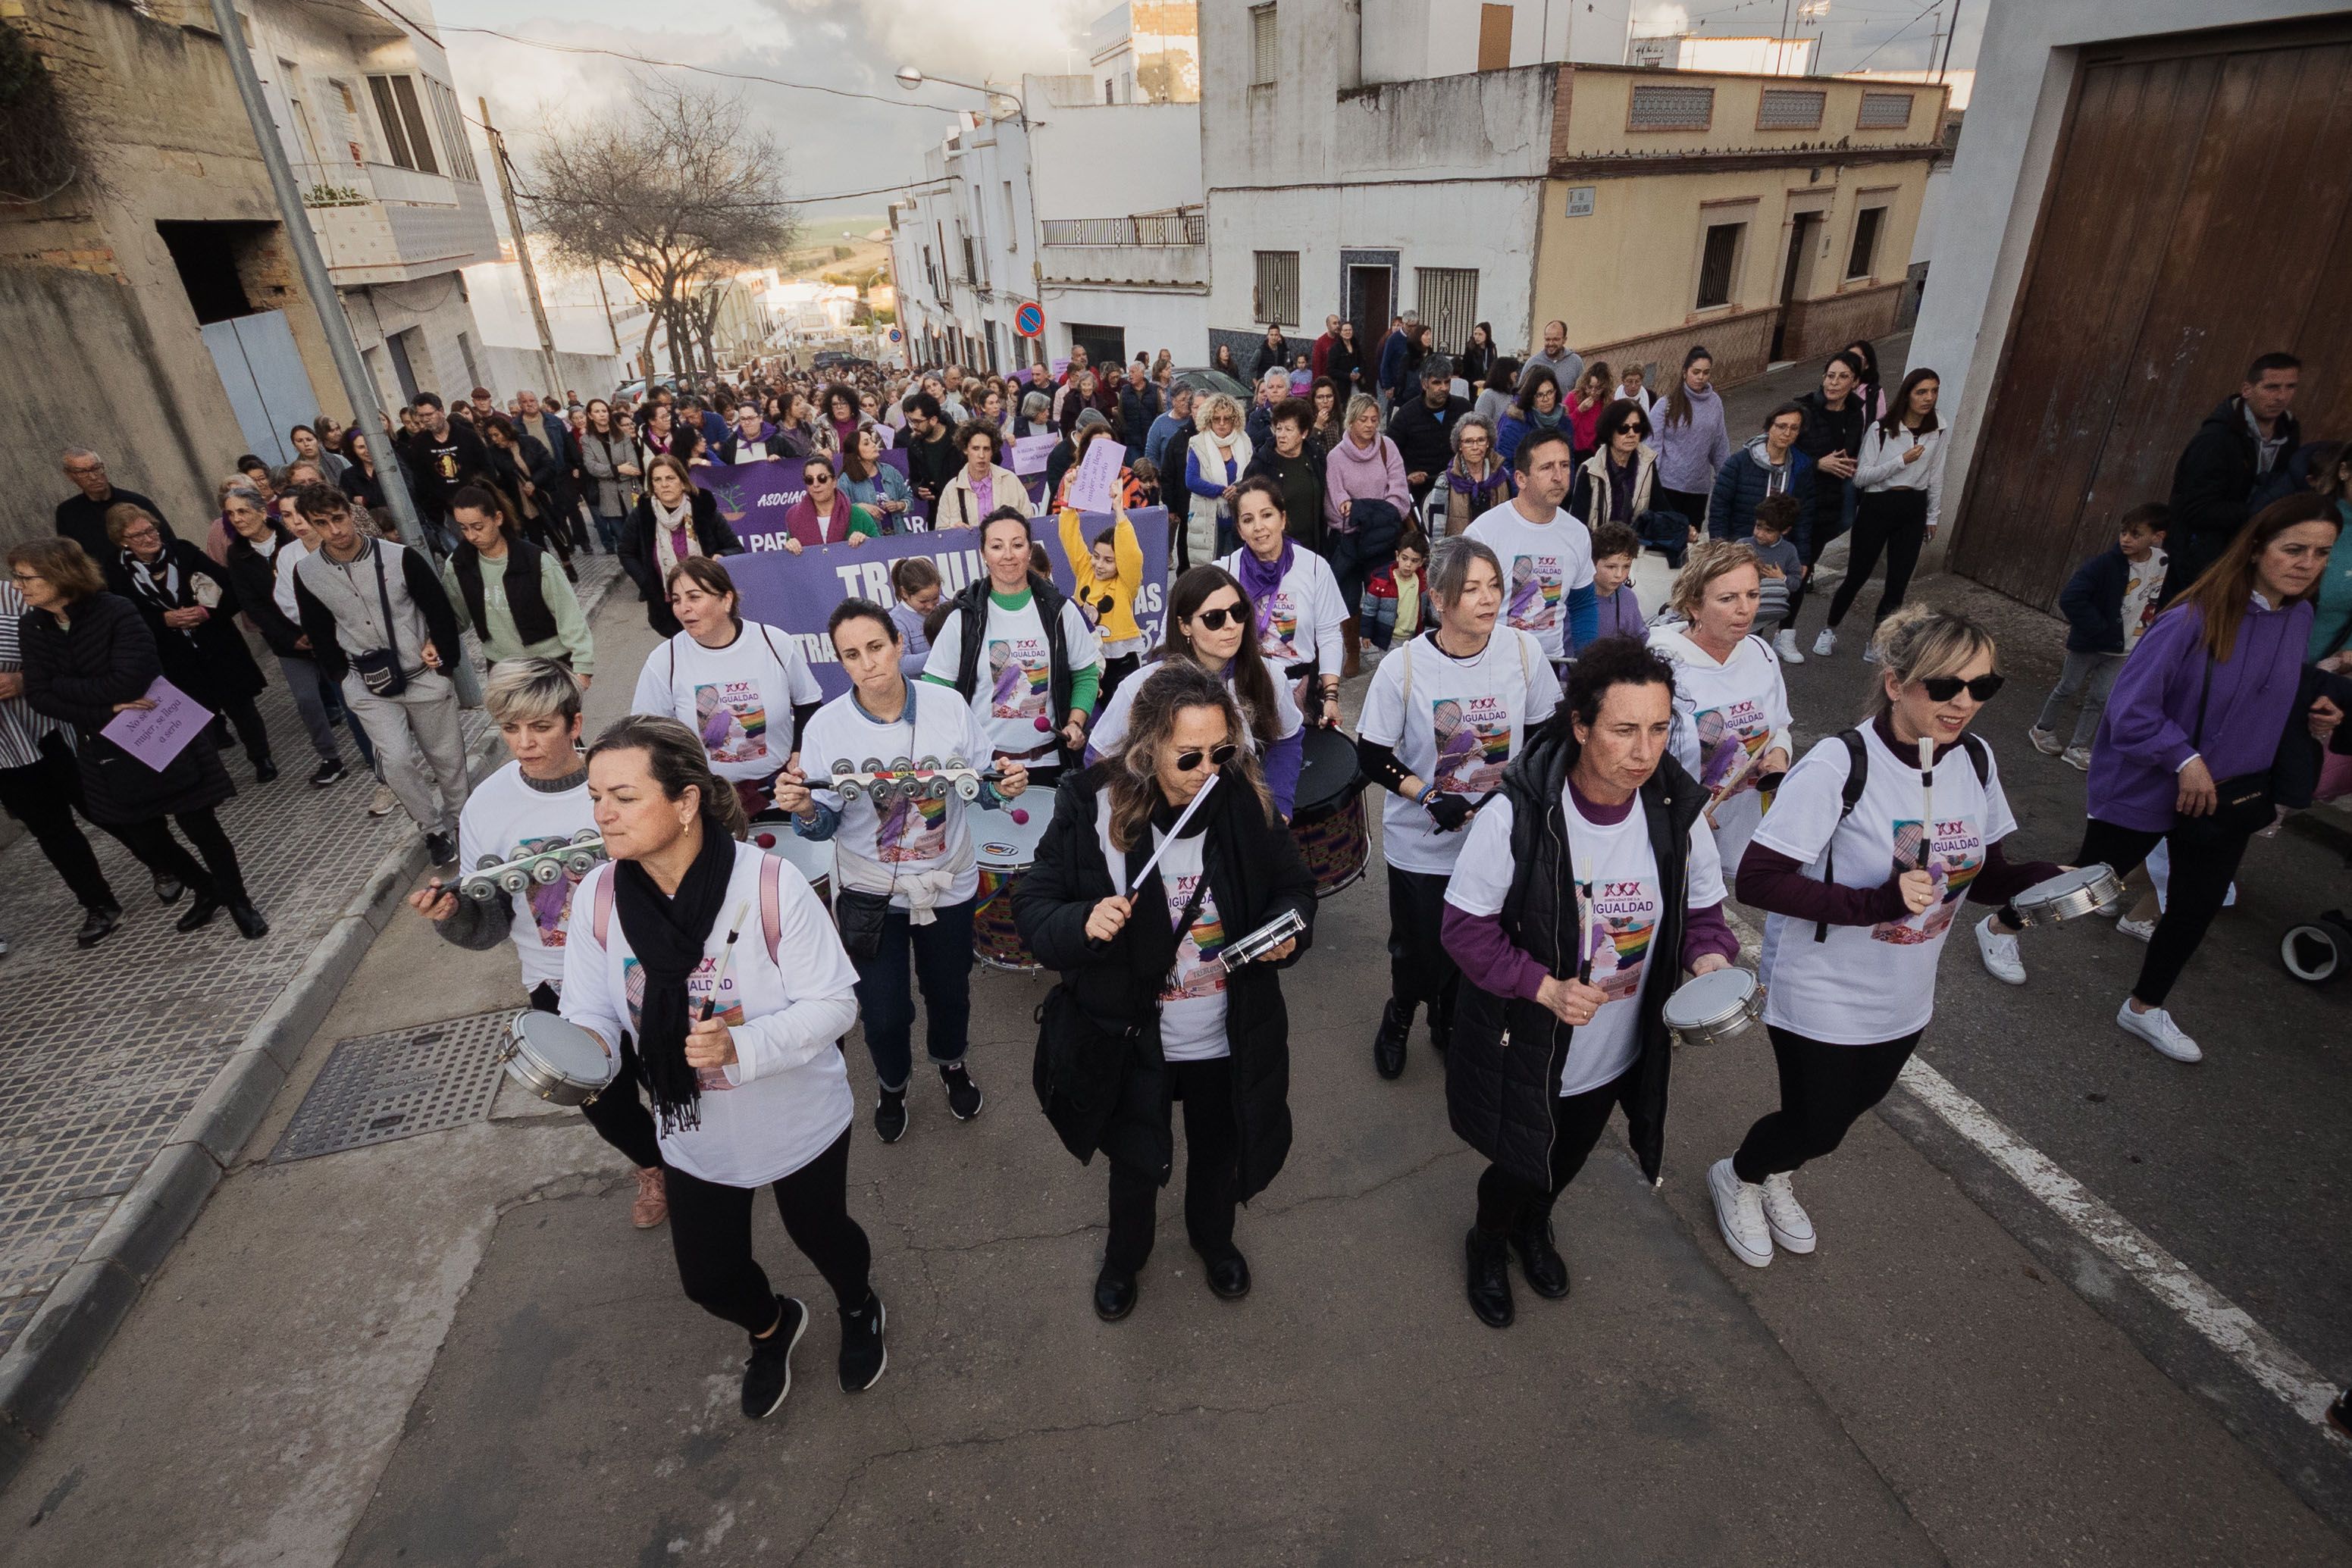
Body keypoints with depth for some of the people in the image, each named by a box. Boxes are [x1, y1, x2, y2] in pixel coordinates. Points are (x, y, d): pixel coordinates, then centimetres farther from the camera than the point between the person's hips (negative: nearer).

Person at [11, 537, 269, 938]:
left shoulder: (116, 612, -18)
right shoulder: (31, 626, 0)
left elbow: (128, 682, -26)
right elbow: (38, 698, -6)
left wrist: (58, 684, -13)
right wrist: (105, 710, -19)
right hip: (107, 754, 6)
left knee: (199, 825, 2)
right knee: (143, 837, 13)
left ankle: (238, 900, 19)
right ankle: (207, 892, 34)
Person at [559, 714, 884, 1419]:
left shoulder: (771, 884, -29)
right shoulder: (599, 898, -16)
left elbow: (834, 1003, -23)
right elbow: (590, 1011, -9)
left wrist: (742, 1047, -38)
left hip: (799, 1121, -3)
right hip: (693, 1135, 4)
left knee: (820, 1233, 22)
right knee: (708, 1277, 20)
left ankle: (859, 1309, 60)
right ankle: (771, 1327, 58)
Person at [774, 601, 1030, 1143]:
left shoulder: (947, 707, -11)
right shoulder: (826, 726, -13)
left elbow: (979, 785, 0)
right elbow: (825, 825, -6)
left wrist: (1003, 786, -22)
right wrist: (805, 810, -28)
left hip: (948, 884, 1)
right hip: (869, 891, -1)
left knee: (950, 992, 21)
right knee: (883, 1011, 11)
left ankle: (952, 1063, 55)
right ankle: (892, 1084, 46)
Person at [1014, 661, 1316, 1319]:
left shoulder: (1245, 801, -16)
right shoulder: (1092, 807, -22)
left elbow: (1293, 886, 0)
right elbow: (1033, 904, -14)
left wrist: (1289, 926, -21)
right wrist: (1083, 923, -34)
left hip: (1230, 1037, 2)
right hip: (1131, 1037, -2)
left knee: (1219, 1150, 27)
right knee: (1136, 1162, 23)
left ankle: (1213, 1236, 62)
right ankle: (1124, 1253, 57)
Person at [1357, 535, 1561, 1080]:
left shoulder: (1524, 652, -11)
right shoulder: (1403, 667, -17)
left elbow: (1543, 734, 2)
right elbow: (1372, 756, -9)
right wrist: (1431, 798, -22)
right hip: (1421, 846, -2)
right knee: (1420, 954, 11)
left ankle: (1451, 1027, 48)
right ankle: (1399, 1016, 46)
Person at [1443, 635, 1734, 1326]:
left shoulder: (1676, 814, -14)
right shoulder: (1515, 817, -28)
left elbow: (1702, 909, 0)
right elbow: (1466, 927, -20)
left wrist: (1709, 957, -21)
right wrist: (1543, 987, -32)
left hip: (1618, 1054, 5)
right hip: (1524, 1048, -4)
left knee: (1567, 1162, 30)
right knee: (1519, 1167, 18)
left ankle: (1534, 1227, 64)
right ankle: (1489, 1245, 54)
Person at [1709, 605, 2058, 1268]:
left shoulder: (1974, 759, -5)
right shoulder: (1839, 764, -26)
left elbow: (1983, 876, 6)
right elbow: (1755, 880, -29)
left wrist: (2048, 881, -15)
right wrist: (1878, 901, -36)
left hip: (1904, 999, 7)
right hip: (1819, 995, -6)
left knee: (1852, 1104, 24)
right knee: (1817, 1126, 8)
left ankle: (1775, 1177, 54)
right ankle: (1737, 1177, 42)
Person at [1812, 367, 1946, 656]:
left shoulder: (1936, 432, 3)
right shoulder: (1881, 429, -11)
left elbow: (1936, 477, 13)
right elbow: (1860, 476, -13)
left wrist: (1933, 516, 16)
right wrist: (1902, 460, -19)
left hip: (1913, 510, 4)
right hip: (1877, 506, -4)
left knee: (1899, 583, 2)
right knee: (1857, 575, 3)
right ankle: (1829, 630, 24)